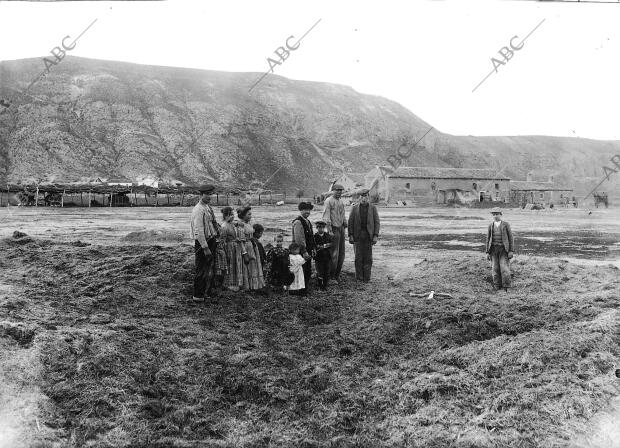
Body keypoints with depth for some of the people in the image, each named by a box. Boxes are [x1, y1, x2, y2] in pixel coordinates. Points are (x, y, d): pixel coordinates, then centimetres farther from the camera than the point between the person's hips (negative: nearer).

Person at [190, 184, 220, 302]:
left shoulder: (209, 207, 11)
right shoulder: (198, 210, -18)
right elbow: (199, 231, -22)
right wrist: (205, 248, -23)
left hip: (211, 241, 9)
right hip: (202, 243, -9)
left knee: (211, 269, 18)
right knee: (202, 270, -2)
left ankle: (207, 292, 32)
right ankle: (197, 296, 9)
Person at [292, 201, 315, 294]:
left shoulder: (307, 221, 15)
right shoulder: (298, 222, -15)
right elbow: (299, 239, -19)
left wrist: (313, 249, 17)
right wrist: (304, 252, -21)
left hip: (308, 251, 9)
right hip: (301, 251, -9)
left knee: (308, 271, 13)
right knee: (302, 272, -3)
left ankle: (307, 288, 23)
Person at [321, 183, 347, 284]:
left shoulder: (341, 202, 16)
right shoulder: (328, 201, -9)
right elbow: (326, 217, -14)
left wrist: (345, 227, 17)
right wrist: (329, 230, -19)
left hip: (341, 228, 8)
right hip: (334, 229, -8)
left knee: (341, 254, 9)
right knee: (334, 254, -6)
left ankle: (337, 275, 21)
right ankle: (331, 276, 5)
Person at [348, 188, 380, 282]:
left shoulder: (373, 208, 4)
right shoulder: (354, 208, 4)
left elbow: (376, 222, 3)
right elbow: (350, 222, 3)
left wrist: (375, 236, -5)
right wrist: (350, 235, -5)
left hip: (369, 235, 0)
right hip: (357, 235, 0)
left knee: (368, 257, 1)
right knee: (358, 256, 1)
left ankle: (366, 277, 8)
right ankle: (359, 276, 10)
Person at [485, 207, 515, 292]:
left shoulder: (506, 225, -1)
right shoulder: (491, 226, 8)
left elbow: (511, 238, -1)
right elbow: (488, 239, 10)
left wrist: (511, 251, -7)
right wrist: (487, 252, 6)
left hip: (503, 249, -3)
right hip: (494, 249, 3)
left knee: (504, 268, -10)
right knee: (495, 268, 2)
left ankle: (506, 287, -1)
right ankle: (497, 287, 10)